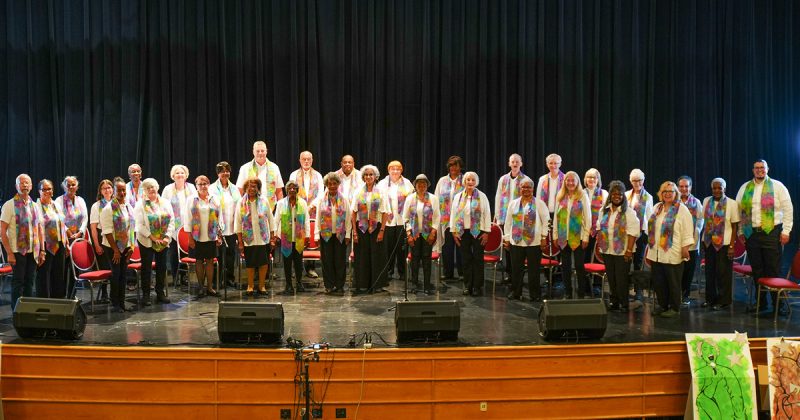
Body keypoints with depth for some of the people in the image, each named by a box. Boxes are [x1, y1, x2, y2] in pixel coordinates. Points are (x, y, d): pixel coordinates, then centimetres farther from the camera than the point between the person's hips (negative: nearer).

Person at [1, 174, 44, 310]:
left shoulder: (34, 206, 11)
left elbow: (40, 229, 15)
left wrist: (42, 251, 9)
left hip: (33, 252, 5)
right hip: (17, 252, -5)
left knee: (29, 283, 9)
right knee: (18, 284, 1)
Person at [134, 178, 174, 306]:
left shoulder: (166, 202, 6)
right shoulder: (140, 204, -4)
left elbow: (171, 221, 3)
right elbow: (140, 225, -10)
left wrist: (167, 236, -9)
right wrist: (153, 238, -16)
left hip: (163, 241, 3)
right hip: (146, 241, -3)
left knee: (162, 267, 8)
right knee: (146, 268, 2)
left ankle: (160, 293, 20)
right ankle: (146, 295, 12)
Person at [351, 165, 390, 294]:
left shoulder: (380, 192, 1)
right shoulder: (358, 192, 5)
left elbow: (385, 213, -3)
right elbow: (353, 213, 3)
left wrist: (382, 231, -10)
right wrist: (355, 231, -3)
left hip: (376, 228, -1)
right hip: (361, 228, 1)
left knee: (377, 256, 2)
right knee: (362, 257, 4)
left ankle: (377, 285, 12)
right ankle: (363, 285, 13)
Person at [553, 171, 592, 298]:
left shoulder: (583, 196, -3)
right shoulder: (560, 197, 8)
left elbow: (588, 218, -5)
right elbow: (556, 216, 11)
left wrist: (586, 237, -9)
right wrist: (555, 235, 7)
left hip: (578, 237, -4)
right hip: (563, 237, 4)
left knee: (579, 266, 1)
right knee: (565, 266, 10)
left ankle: (582, 294, 11)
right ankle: (567, 293, 20)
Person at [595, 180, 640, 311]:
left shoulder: (629, 212, -8)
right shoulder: (603, 210, 8)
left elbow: (633, 232, -12)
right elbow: (599, 228, 16)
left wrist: (629, 250, -16)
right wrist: (599, 245, 10)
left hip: (622, 252, -5)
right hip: (607, 251, 5)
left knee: (621, 279, -2)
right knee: (611, 277, 10)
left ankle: (624, 304, 11)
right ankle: (614, 302, 22)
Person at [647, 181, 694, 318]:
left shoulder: (682, 209, -5)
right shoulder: (657, 208, 13)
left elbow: (688, 231, -9)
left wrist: (685, 248, -15)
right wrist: (649, 245, 15)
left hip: (673, 254, -6)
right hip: (656, 253, 6)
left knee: (673, 283, 3)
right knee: (658, 282, 9)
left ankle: (675, 308, 14)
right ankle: (663, 306, 22)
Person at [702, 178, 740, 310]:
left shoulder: (732, 204, -5)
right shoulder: (706, 201, 6)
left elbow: (735, 227, -6)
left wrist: (732, 246, -11)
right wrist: (702, 241, 9)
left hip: (724, 243, -4)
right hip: (708, 242, 4)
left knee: (723, 273, 1)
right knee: (709, 271, 10)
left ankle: (723, 301, 14)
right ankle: (710, 298, 23)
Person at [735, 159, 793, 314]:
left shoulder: (777, 186, 1)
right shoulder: (744, 188, 11)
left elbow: (788, 209, -1)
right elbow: (738, 211, 14)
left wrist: (786, 231, -7)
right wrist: (740, 232, 9)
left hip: (772, 233, -3)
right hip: (751, 234, 3)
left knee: (773, 270, -1)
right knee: (757, 270, 9)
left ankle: (777, 305, 7)